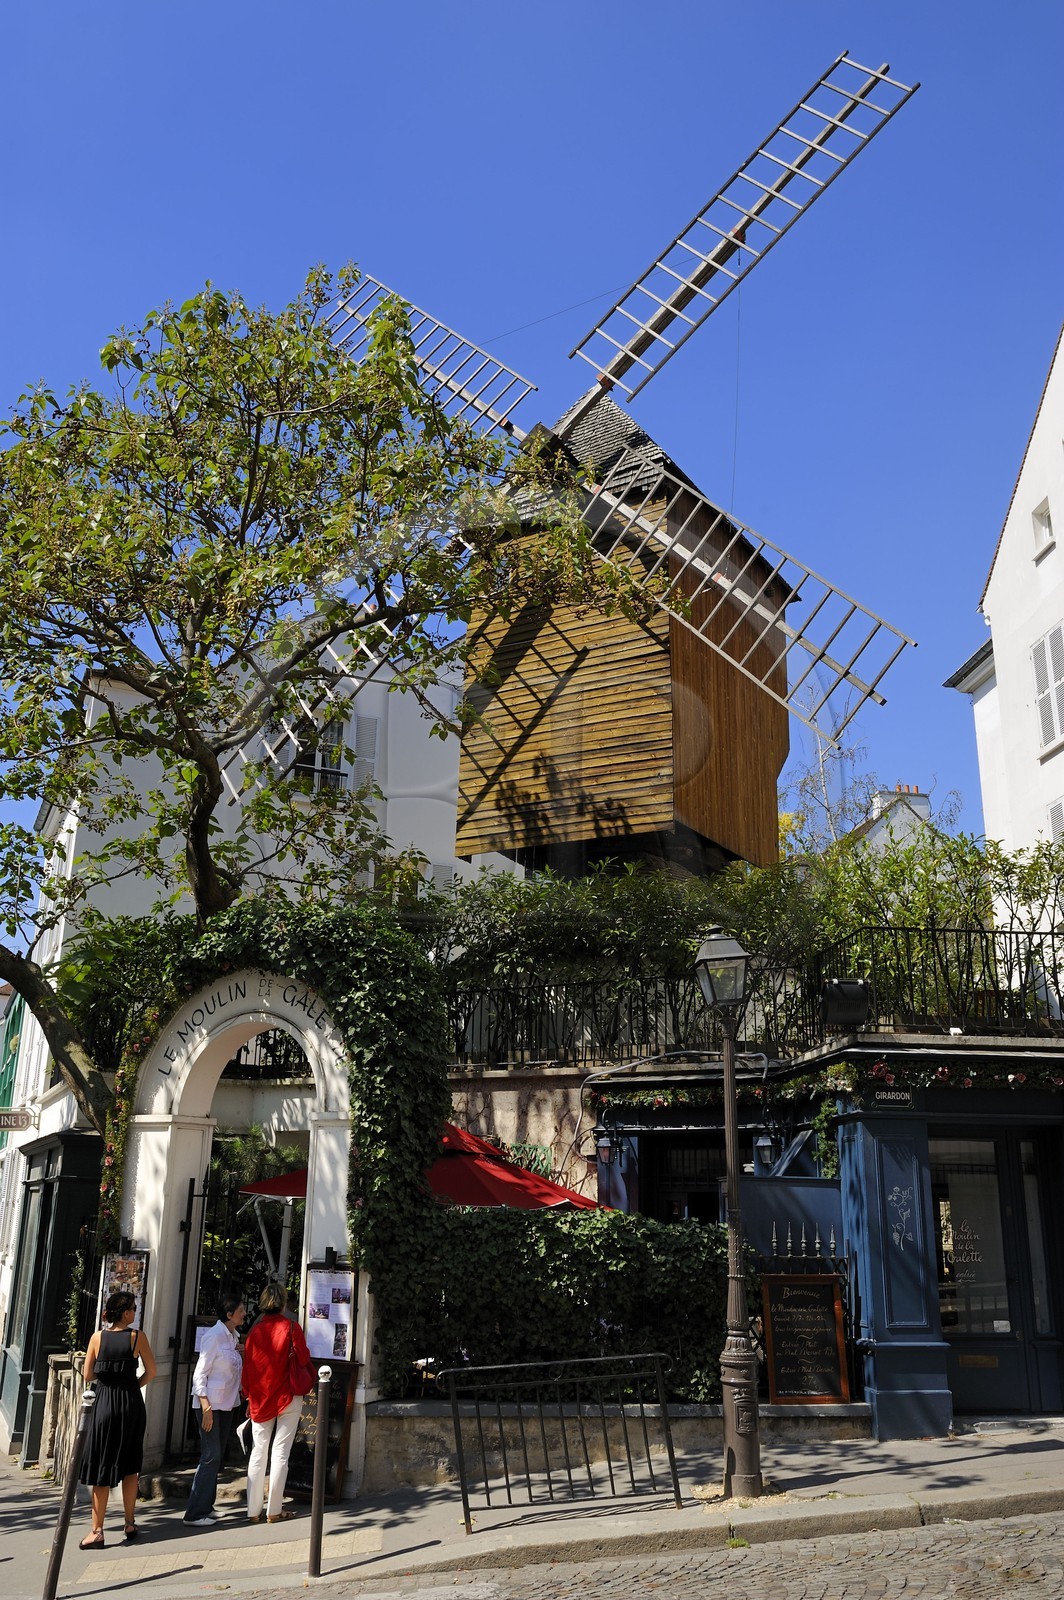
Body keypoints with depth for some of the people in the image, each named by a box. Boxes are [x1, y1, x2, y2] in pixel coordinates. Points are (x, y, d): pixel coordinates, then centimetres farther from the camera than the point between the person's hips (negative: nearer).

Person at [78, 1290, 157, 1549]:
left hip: (104, 1403, 0)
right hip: (131, 1403, 0)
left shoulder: (98, 1337, -5)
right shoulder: (137, 1336, -7)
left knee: (102, 1468, 6)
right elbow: (151, 1372, -2)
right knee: (129, 1466, 14)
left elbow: (88, 1376, 0)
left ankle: (97, 1531, 5)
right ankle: (130, 1524, 19)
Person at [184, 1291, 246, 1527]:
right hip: (210, 1404, -9)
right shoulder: (214, 1336, -15)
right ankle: (195, 1513, -3)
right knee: (211, 1456, -9)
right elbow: (199, 1374, -16)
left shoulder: (233, 1337, 10)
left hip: (227, 1404, 9)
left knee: (217, 1456, 12)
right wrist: (206, 1407, -20)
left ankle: (206, 1507, 21)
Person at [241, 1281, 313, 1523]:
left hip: (260, 1400, 3)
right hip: (287, 1397, -3)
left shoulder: (255, 1330, 0)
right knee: (280, 1453, 2)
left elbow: (247, 1367, 3)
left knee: (258, 1453, 9)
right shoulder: (291, 1327, -10)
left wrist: (250, 1398, 13)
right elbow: (303, 1358, -12)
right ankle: (274, 1510, 5)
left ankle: (253, 1510, 10)